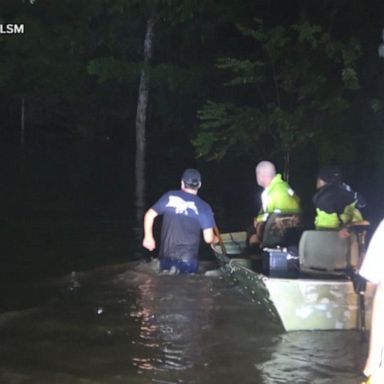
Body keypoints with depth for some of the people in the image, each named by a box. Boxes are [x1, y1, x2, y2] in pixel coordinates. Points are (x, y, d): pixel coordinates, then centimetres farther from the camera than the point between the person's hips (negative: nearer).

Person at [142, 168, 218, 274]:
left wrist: (148, 237, 18)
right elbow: (208, 238, -7)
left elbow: (149, 215, 4)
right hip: (188, 259, -2)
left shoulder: (169, 196, 0)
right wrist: (215, 239, 19)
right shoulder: (203, 207, -5)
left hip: (167, 256, 2)